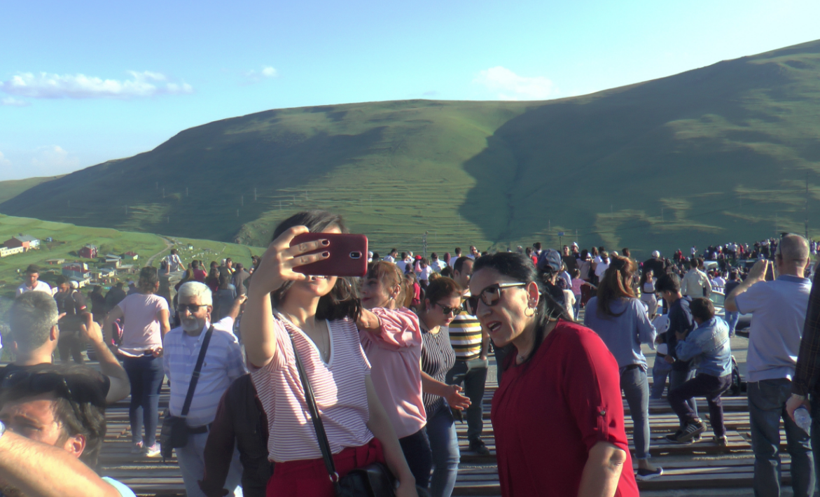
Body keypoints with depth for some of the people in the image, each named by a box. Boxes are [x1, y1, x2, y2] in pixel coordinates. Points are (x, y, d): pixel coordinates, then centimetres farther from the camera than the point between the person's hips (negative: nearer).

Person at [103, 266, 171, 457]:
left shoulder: (129, 299, 7)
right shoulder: (159, 301, -6)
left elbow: (108, 319, 1)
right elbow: (165, 325, -22)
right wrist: (165, 347, -15)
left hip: (129, 356, 4)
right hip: (151, 356, -4)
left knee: (135, 398, 14)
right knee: (151, 400, 1)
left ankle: (136, 441, 19)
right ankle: (150, 444, 3)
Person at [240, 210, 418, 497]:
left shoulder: (345, 328, 7)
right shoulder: (276, 329, -13)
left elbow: (375, 413, 6)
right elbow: (260, 349, -39)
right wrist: (258, 289, -59)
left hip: (372, 468, 6)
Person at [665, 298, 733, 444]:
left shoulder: (697, 335, -22)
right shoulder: (721, 323, 1)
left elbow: (683, 355, -12)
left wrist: (680, 340, 7)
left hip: (709, 378, -8)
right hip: (727, 377, 8)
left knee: (675, 395, -4)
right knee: (714, 400, 36)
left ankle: (693, 422, -17)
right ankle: (721, 435, 38)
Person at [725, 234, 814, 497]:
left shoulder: (764, 291, -19)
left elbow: (730, 303, -1)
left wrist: (753, 277, 9)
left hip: (765, 380, -4)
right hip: (801, 381, 4)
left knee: (766, 450, 5)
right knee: (802, 447, 14)